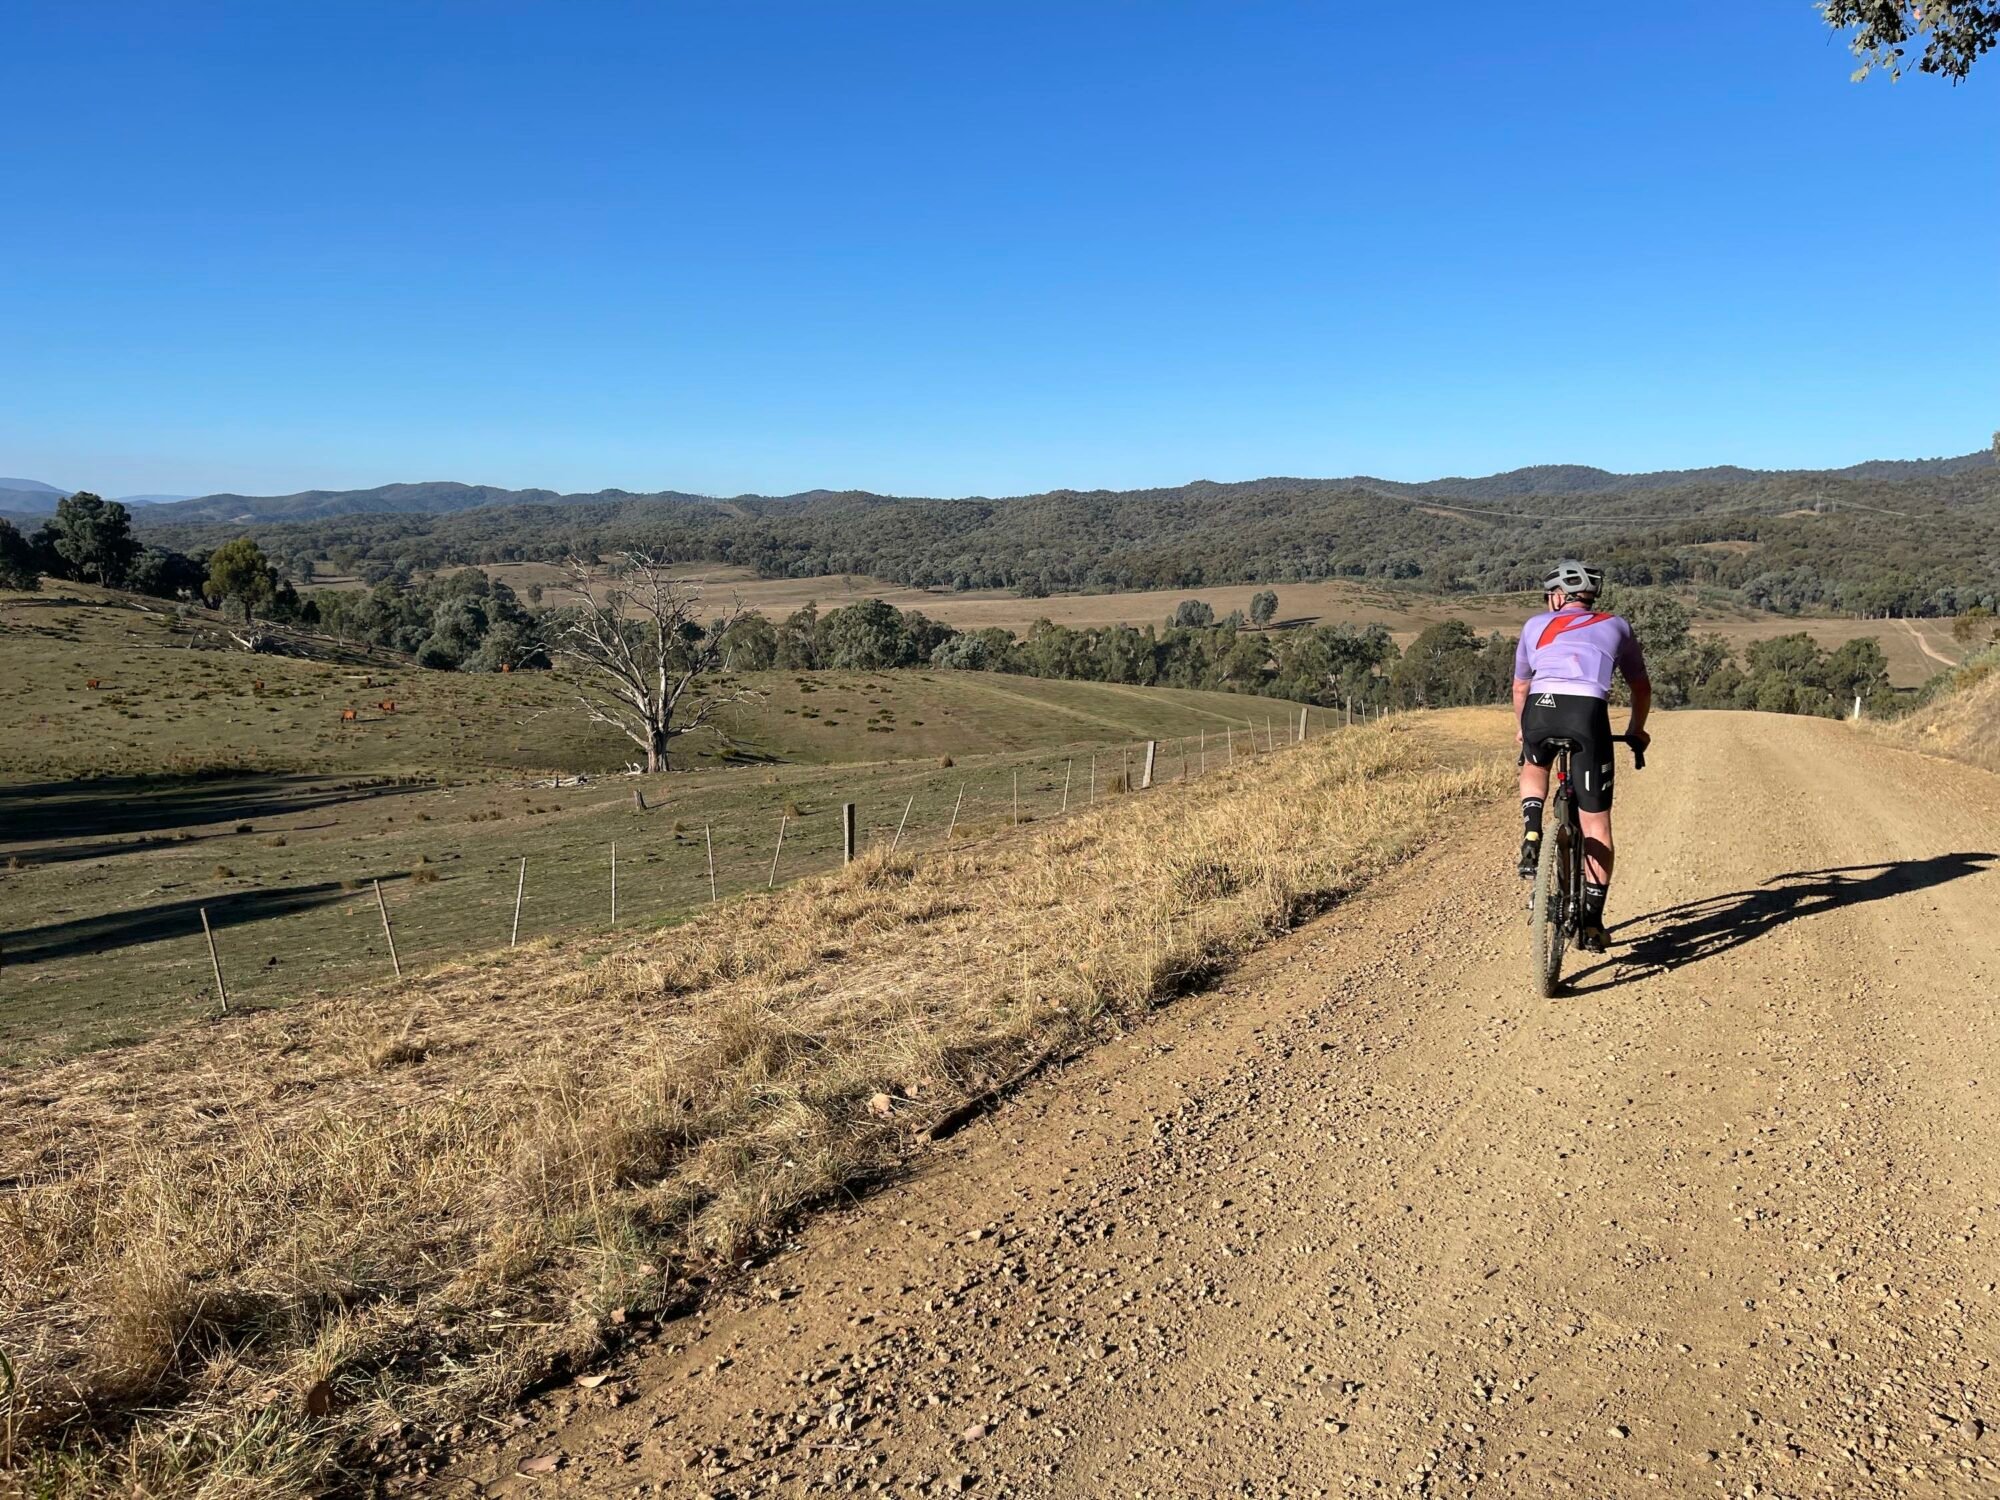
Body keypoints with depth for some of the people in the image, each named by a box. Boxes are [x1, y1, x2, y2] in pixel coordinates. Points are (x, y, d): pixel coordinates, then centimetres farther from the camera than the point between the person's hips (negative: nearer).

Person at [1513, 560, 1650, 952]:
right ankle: (1592, 923, 8)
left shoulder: (1536, 625, 27)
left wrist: (1522, 729, 55)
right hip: (1588, 712, -1)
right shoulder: (1616, 626, 27)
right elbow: (1641, 688, 35)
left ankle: (1531, 836, 11)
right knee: (1596, 825, 9)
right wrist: (1636, 730, 52)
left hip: (1540, 708, 1)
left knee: (1534, 767, 37)